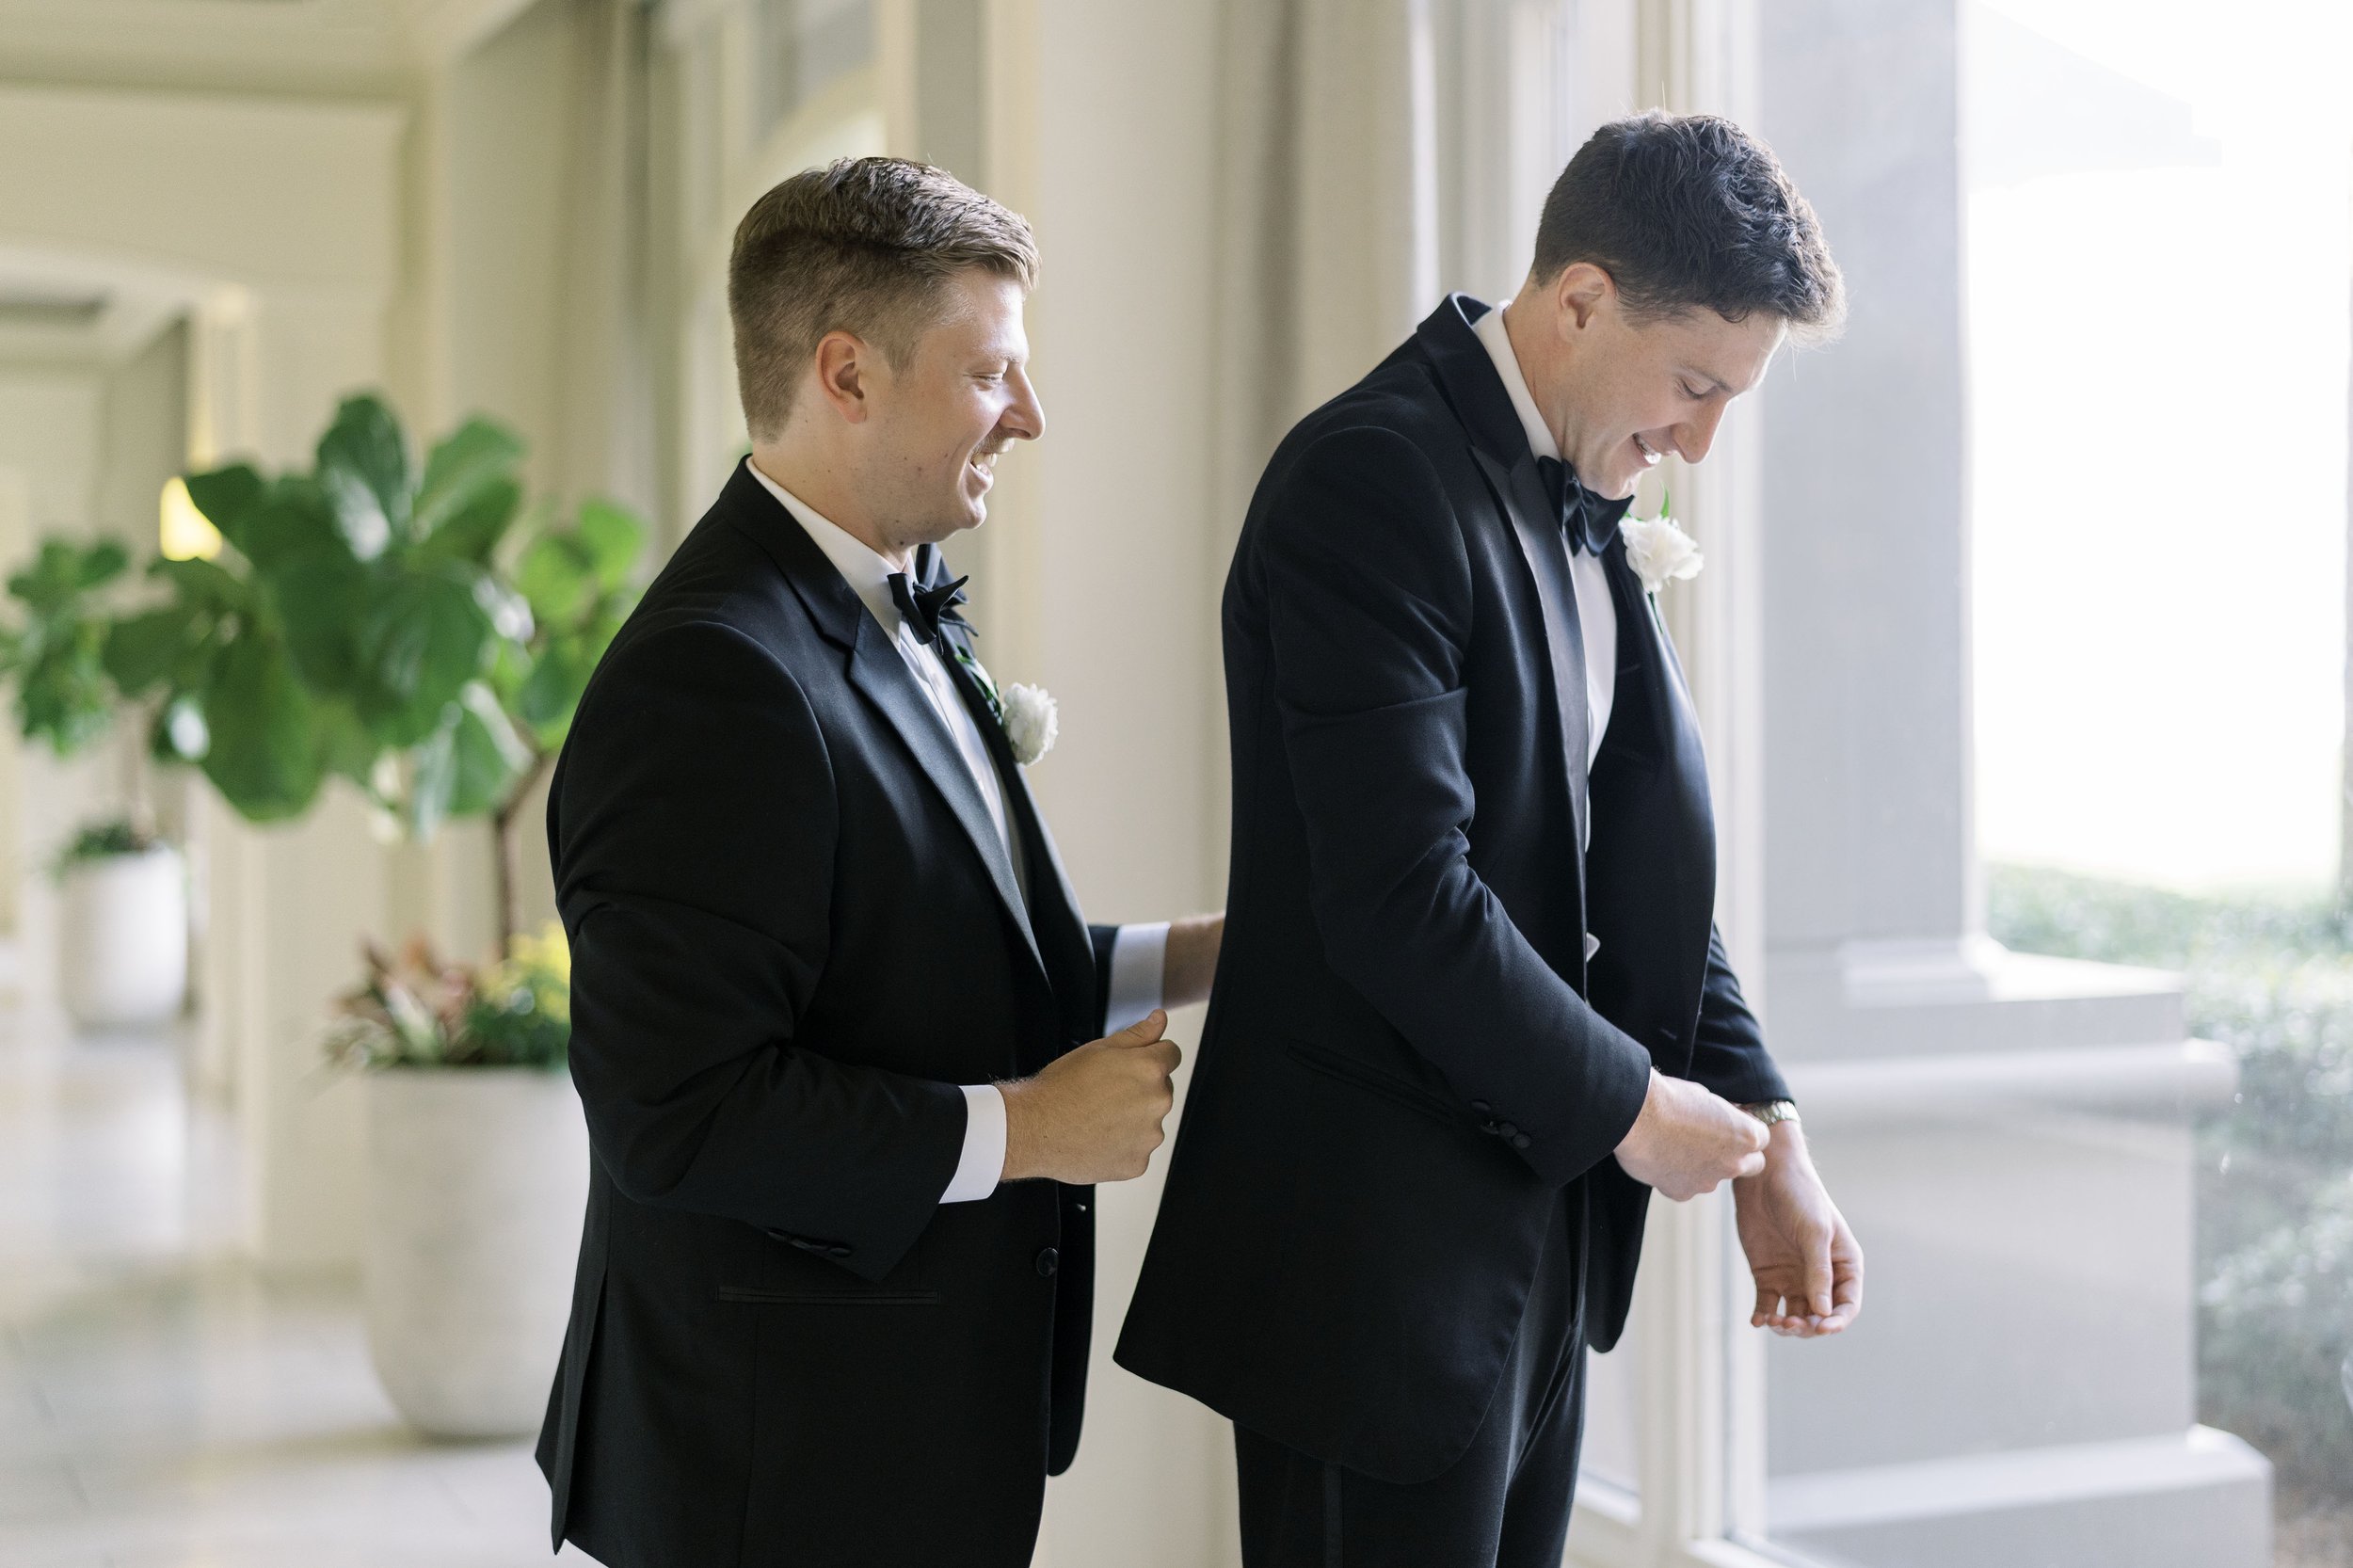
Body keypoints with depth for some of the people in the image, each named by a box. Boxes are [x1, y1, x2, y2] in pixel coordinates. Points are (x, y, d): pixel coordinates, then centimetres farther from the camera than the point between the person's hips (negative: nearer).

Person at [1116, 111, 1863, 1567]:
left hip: (1535, 1233, 9)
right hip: (1385, 1249, -9)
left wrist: (1764, 1136, 3)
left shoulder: (1580, 506, 11)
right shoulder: (1374, 478, -18)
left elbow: (1641, 858, 13)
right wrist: (1623, 1105, -12)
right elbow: (1403, 900, -25)